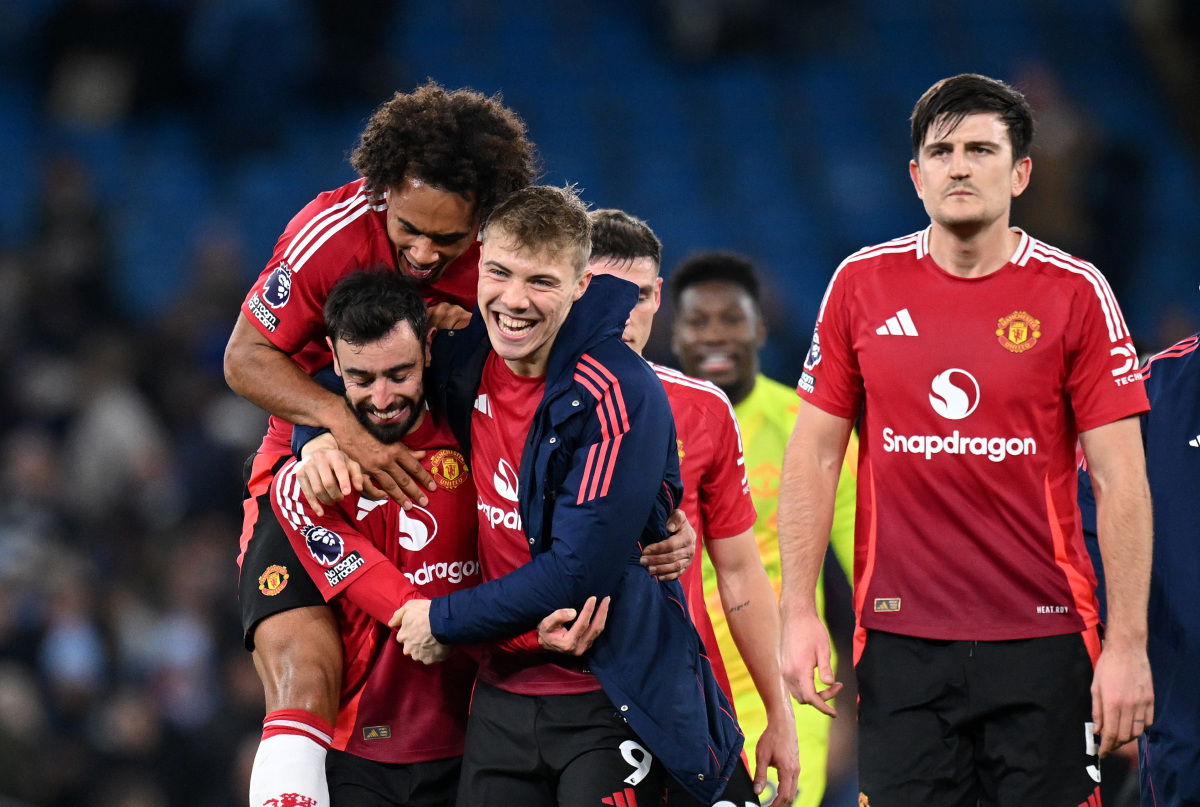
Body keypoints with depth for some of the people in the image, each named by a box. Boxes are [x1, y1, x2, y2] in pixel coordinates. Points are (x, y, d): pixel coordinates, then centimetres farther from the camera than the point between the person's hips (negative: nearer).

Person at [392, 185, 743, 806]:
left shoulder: (619, 398, -18)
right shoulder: (465, 360, 1)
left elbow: (580, 572, -21)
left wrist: (444, 621, -10)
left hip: (609, 703, -6)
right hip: (503, 692, 6)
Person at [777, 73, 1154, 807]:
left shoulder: (1076, 294, -1)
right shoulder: (861, 285, 5)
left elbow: (1121, 480, -2)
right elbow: (814, 456, 9)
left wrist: (1127, 645, -9)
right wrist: (799, 612, 0)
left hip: (1042, 640, -1)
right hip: (901, 640, 2)